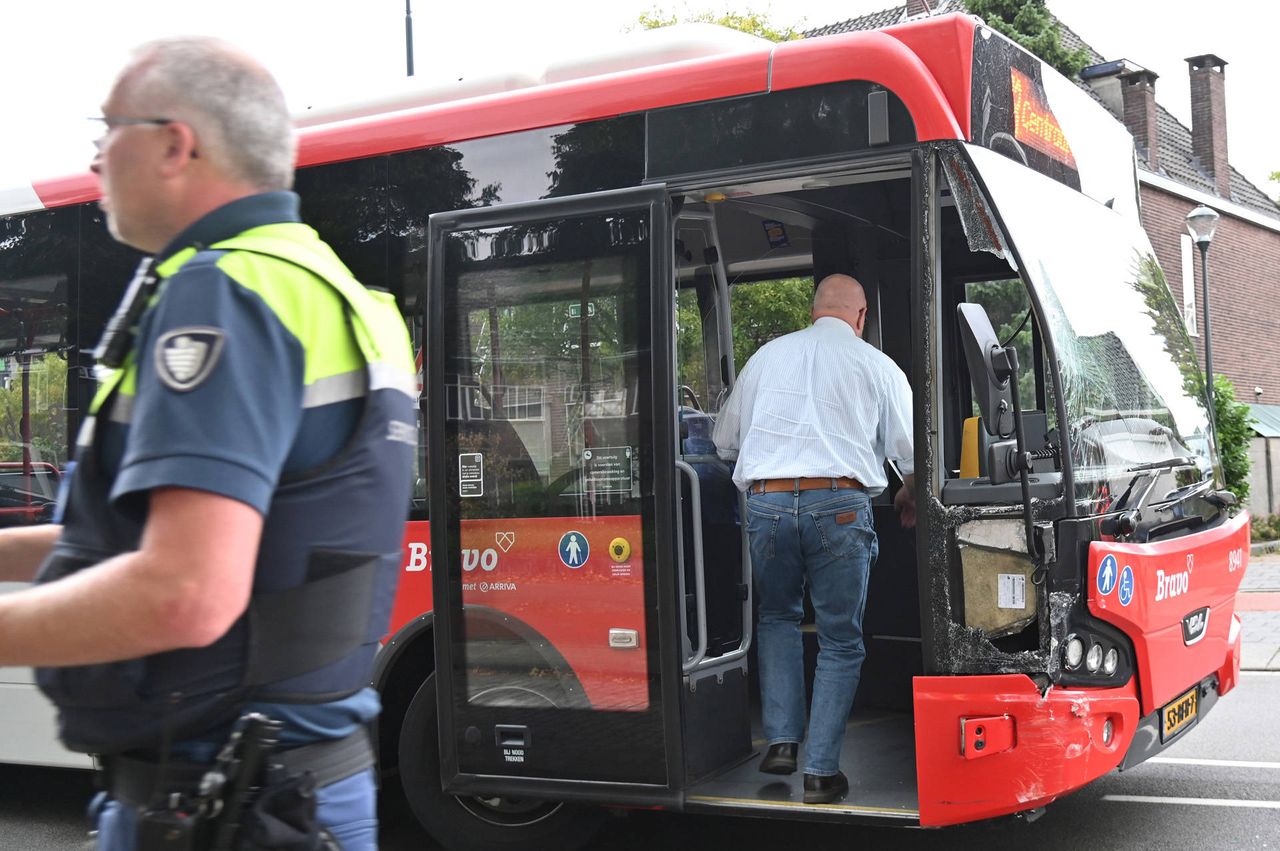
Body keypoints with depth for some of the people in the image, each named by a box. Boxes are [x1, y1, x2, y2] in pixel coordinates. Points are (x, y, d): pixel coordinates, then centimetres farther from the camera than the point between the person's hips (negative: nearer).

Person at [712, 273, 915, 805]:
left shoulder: (768, 355, 18)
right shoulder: (877, 365, 12)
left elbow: (725, 441, 24)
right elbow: (913, 455, 12)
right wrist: (909, 499, 33)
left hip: (766, 502, 2)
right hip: (839, 504, -2)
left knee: (777, 617, 24)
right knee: (840, 640, 8)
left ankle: (781, 741, 15)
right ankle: (821, 771, 6)